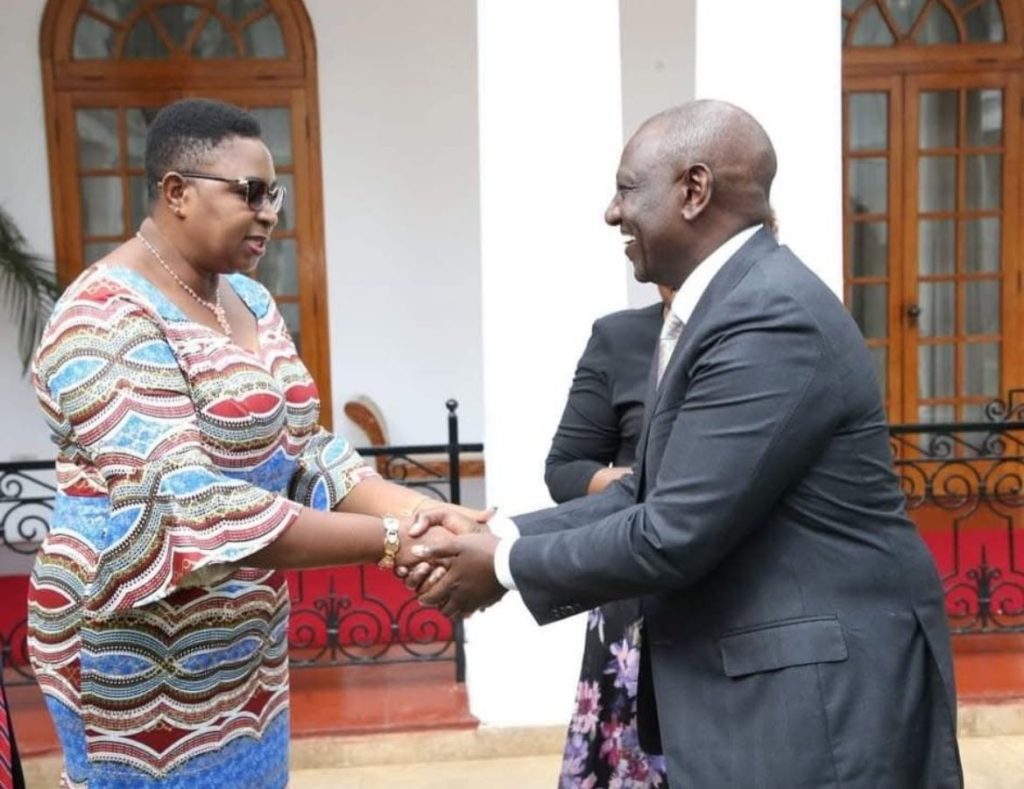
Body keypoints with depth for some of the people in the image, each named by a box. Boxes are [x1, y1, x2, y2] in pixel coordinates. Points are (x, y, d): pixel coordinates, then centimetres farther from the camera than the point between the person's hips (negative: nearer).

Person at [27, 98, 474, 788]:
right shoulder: (107, 321, -21)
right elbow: (189, 507, -29)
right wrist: (389, 540, -29)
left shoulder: (249, 300, 5)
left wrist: (416, 510, -16)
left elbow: (302, 448, 1)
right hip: (143, 651, -7)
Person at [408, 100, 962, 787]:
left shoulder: (774, 316, -23)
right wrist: (501, 533, -1)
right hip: (754, 673, 9)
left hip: (822, 686, -9)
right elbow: (652, 492, 8)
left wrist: (508, 566, -11)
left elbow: (675, 533, -24)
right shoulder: (728, 304, 9)